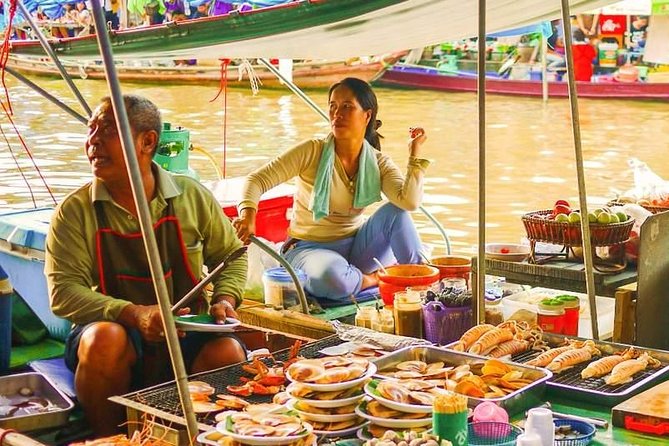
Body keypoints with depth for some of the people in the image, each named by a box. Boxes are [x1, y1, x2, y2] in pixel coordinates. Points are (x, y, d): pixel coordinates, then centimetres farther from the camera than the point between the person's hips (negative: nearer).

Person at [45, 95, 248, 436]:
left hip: (186, 336, 1)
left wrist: (224, 299, -4)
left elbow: (231, 255, 17)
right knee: (106, 338, -35)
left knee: (228, 353, -29)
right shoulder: (74, 212, -3)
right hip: (116, 329, -1)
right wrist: (132, 314, -25)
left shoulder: (193, 197, 3)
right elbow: (63, 292, -11)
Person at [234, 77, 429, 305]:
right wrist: (247, 215, -35)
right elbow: (257, 179, -16)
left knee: (395, 211, -23)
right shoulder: (312, 152, -12)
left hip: (354, 245, 3)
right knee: (333, 278, -39)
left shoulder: (379, 163, -3)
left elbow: (410, 202, -19)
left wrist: (415, 154, -21)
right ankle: (375, 278, -9)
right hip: (309, 247, -3)